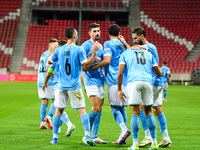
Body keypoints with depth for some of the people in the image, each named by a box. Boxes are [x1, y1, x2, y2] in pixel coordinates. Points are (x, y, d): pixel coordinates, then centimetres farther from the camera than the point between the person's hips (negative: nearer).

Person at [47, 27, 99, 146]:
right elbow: (86, 64, -10)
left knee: (58, 111, 9)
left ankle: (55, 137, 10)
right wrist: (94, 52, -5)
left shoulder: (59, 50, 4)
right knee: (82, 110, 1)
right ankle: (87, 136, -9)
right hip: (75, 86, -3)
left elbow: (49, 62, 16)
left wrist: (52, 52, 33)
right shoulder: (79, 50, -8)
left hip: (62, 86, 3)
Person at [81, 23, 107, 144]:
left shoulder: (100, 46, 18)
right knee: (96, 108, -14)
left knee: (99, 108, 6)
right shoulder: (86, 45, -6)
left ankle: (94, 136, 11)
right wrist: (93, 60, -22)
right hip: (91, 80, -8)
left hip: (100, 80, 8)